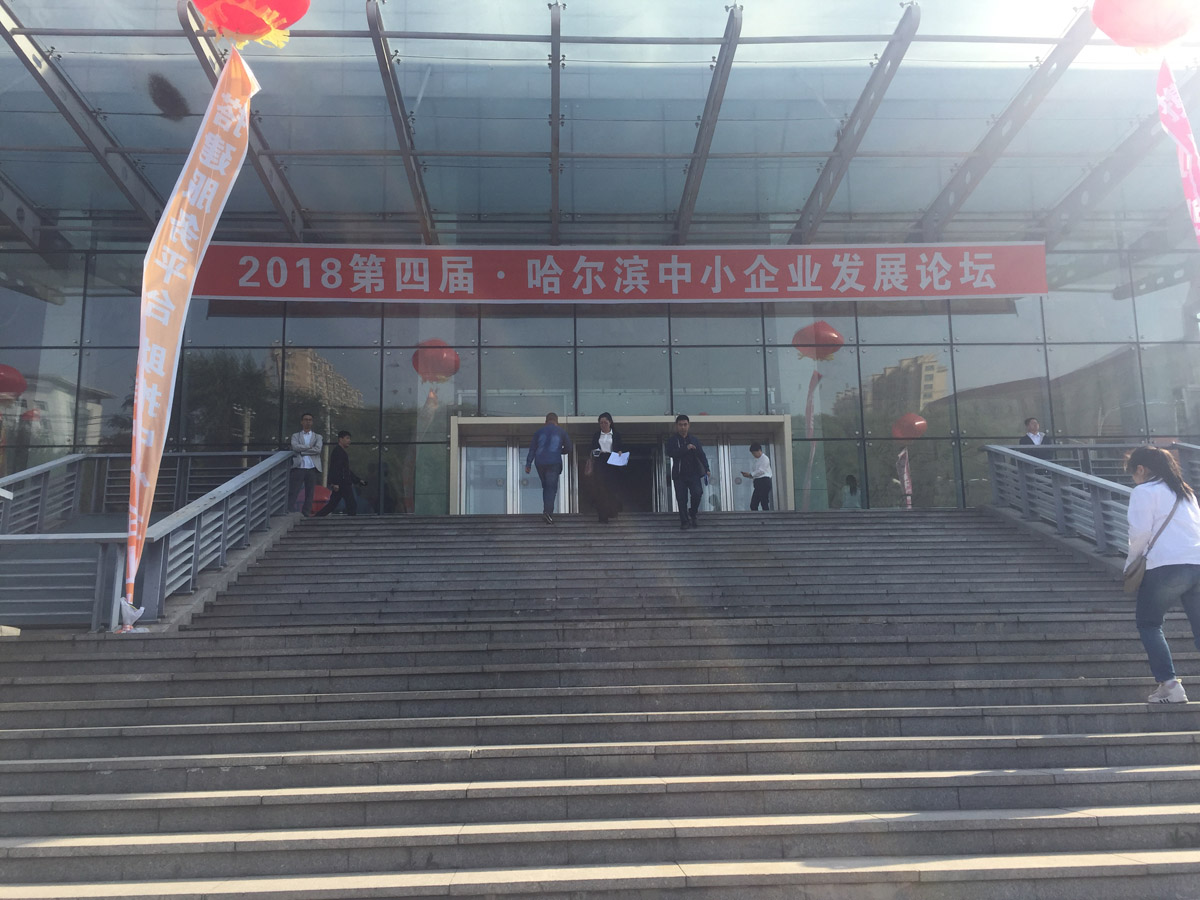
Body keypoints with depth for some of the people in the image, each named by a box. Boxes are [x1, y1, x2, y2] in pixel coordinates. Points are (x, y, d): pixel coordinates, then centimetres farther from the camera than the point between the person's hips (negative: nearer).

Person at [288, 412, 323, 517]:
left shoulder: (317, 437, 14)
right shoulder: (295, 436, 13)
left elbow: (318, 449, -5)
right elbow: (295, 446, -8)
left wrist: (302, 450, -6)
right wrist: (309, 447, -6)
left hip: (312, 468, 1)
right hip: (299, 467, -1)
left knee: (310, 492, 1)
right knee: (293, 491, -7)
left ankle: (306, 515, 6)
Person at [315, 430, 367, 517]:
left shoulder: (342, 452, 24)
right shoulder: (338, 451, -9)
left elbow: (347, 471, 29)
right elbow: (335, 468, -20)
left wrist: (358, 480, 26)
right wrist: (335, 483, -28)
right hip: (342, 483, -10)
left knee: (332, 504, 10)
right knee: (351, 504, -7)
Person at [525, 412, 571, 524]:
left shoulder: (539, 431, 11)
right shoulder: (561, 432, 8)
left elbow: (532, 449, 7)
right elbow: (568, 448, 14)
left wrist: (528, 464, 6)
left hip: (540, 462, 3)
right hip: (554, 463, -3)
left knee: (545, 487, 16)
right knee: (552, 487, -7)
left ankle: (547, 510, 13)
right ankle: (547, 511, -24)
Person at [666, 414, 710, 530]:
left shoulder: (695, 440, 11)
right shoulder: (672, 441, 2)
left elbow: (701, 455, 4)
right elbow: (670, 453, -16)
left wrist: (706, 469, -8)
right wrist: (686, 448, -22)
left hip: (693, 473, 1)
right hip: (679, 475, -1)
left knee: (697, 492, -17)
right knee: (681, 499, -2)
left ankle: (693, 512, 8)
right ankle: (684, 521, 10)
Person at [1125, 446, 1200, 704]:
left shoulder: (1144, 491, 1)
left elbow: (1140, 531, -7)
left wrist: (1131, 562, 8)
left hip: (1166, 566, -6)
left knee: (1149, 625, 9)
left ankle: (1169, 685, -1)